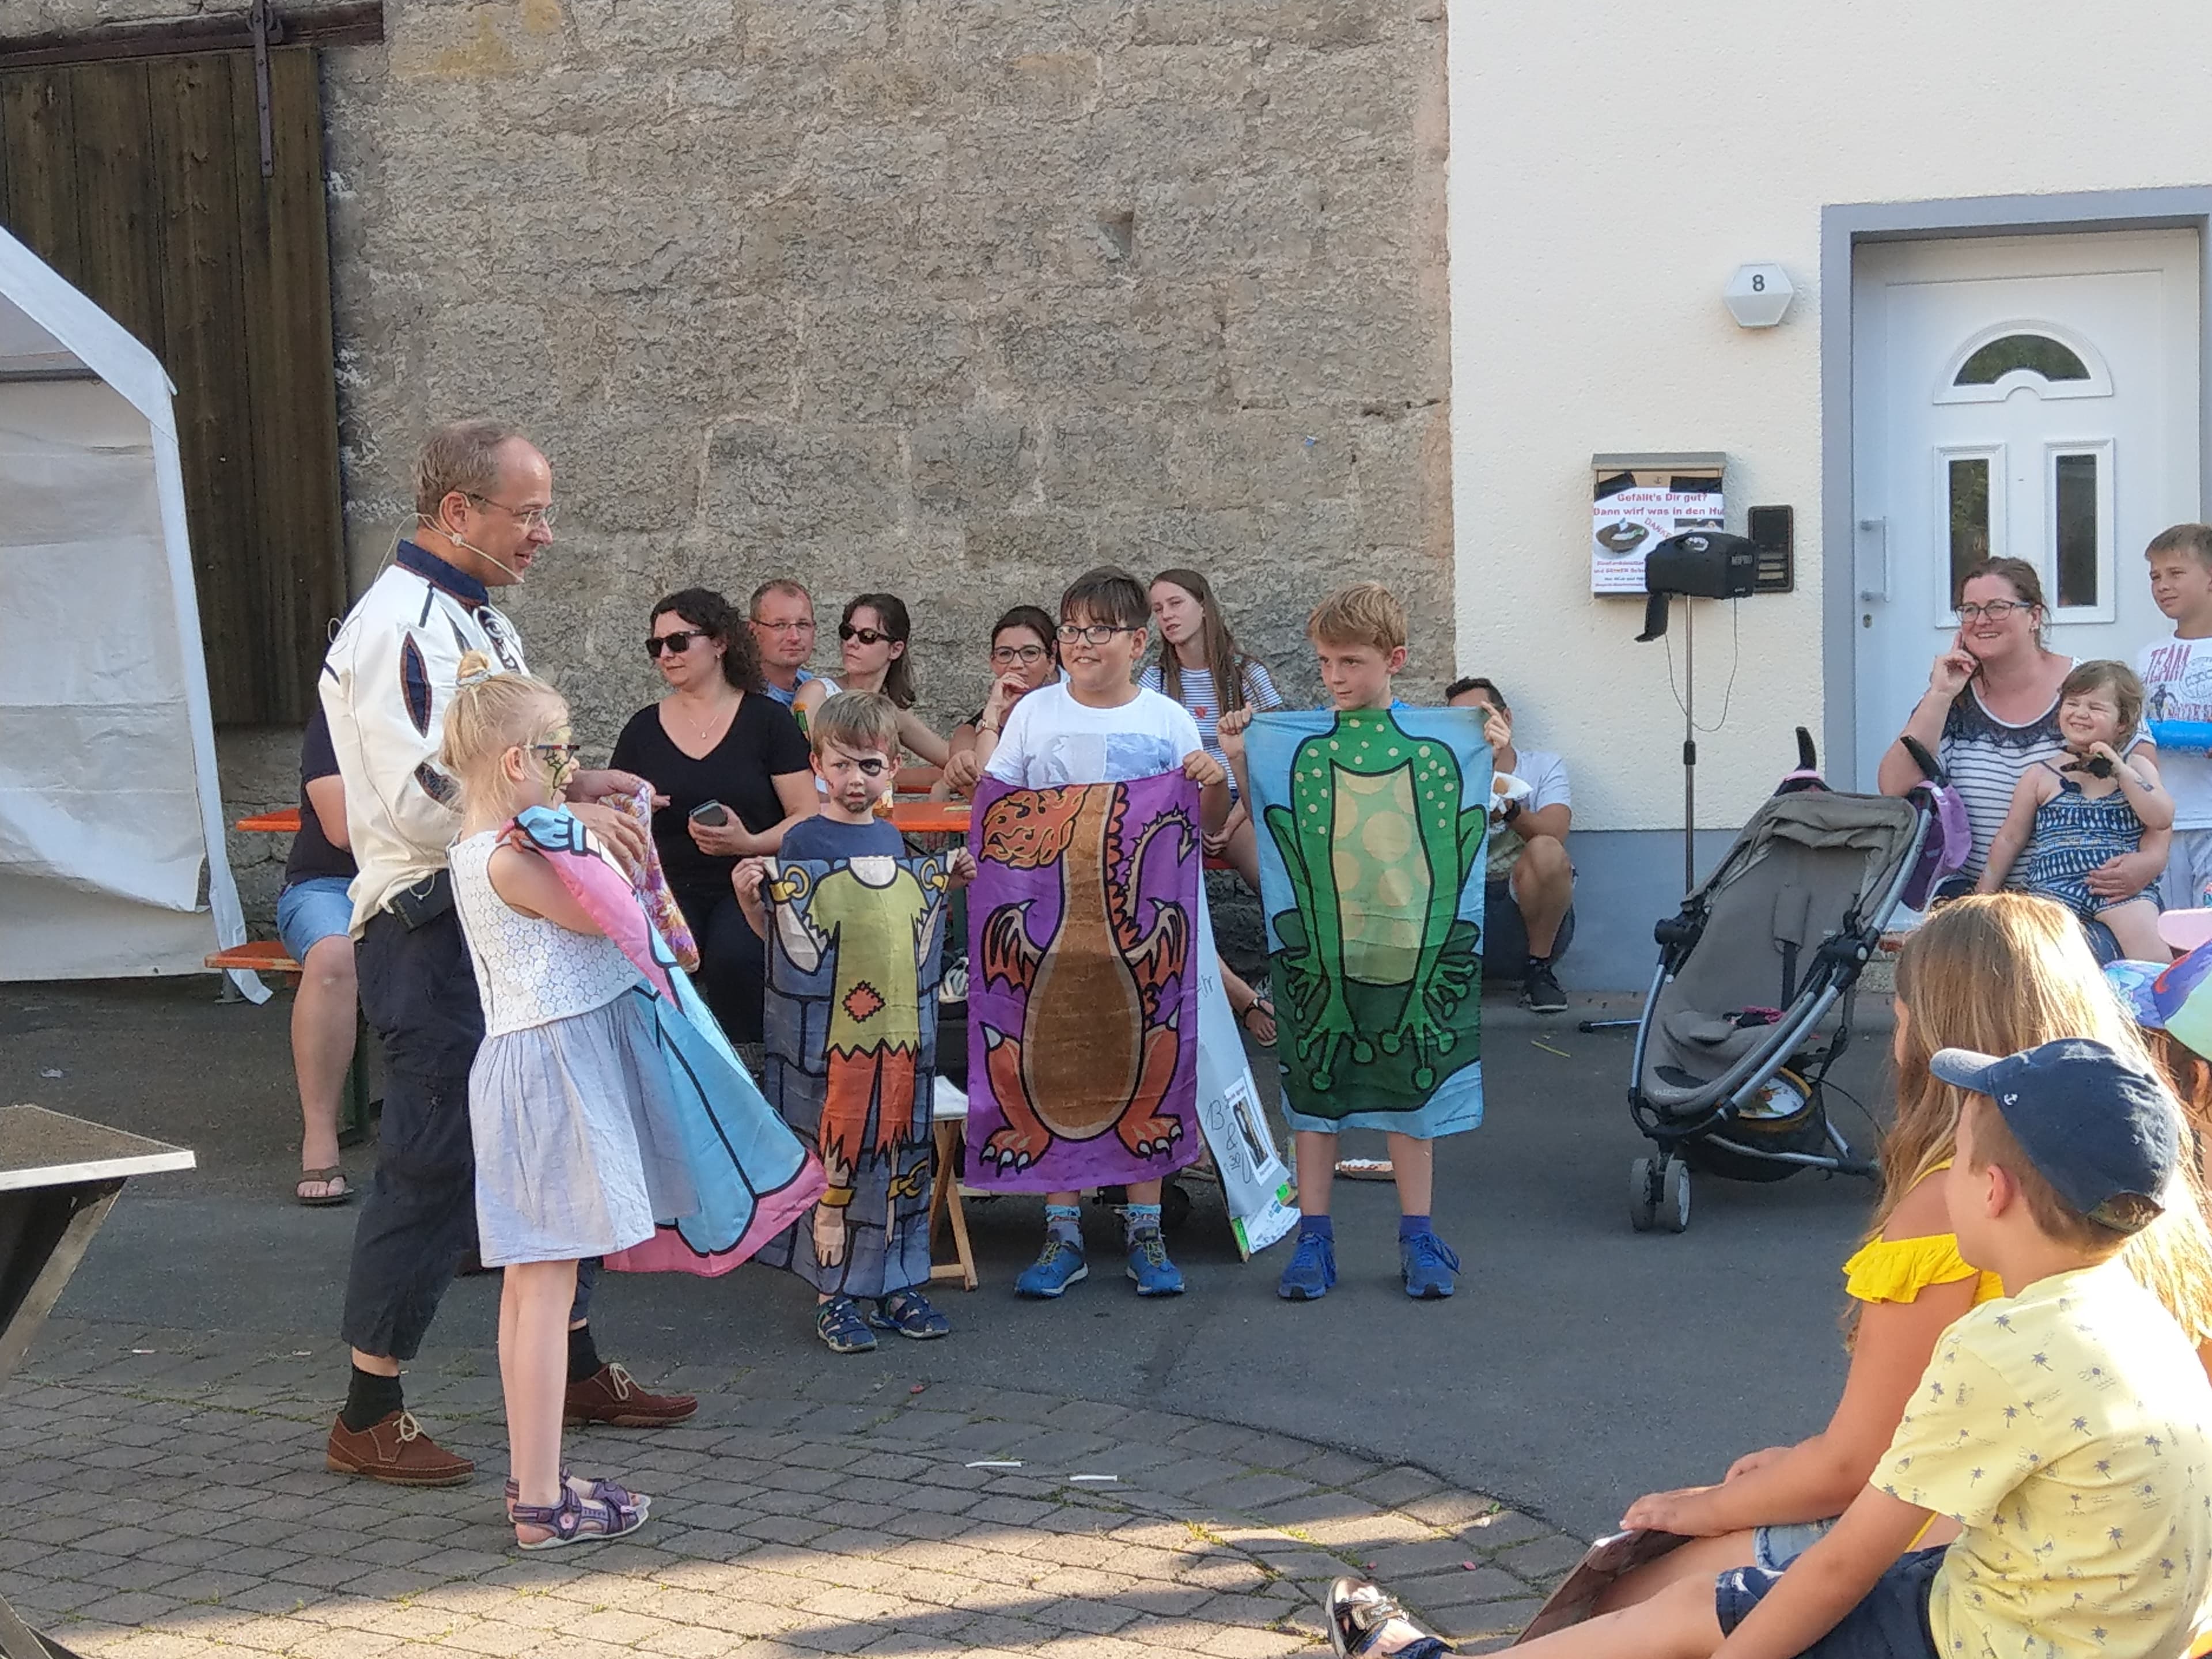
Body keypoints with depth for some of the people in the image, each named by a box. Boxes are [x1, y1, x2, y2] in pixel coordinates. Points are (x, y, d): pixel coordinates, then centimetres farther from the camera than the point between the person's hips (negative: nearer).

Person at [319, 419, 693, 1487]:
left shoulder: (476, 617, 16)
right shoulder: (402, 626, -17)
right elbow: (428, 799, -26)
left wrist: (572, 786, 8)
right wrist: (563, 813, -22)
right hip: (431, 930, -10)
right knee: (435, 1164, -5)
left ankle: (577, 1371, 28)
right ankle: (367, 1419, 6)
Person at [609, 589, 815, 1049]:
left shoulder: (767, 720, 4)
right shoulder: (644, 728, 13)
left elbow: (807, 817, 0)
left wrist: (751, 843, -17)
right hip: (668, 887, 2)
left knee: (733, 957, -33)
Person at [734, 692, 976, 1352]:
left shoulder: (892, 839, 11)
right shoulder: (804, 840, -6)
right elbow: (779, 933, -4)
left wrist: (951, 884, 11)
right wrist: (748, 896, -22)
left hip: (897, 1023, 5)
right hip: (829, 1025, -5)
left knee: (903, 1150, 10)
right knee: (834, 1151, -1)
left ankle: (898, 1286, 21)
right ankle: (834, 1294, 9)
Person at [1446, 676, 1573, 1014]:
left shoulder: (1543, 765, 7)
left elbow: (1553, 835, -16)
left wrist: (1508, 809, -37)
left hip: (1530, 915, -1)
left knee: (1545, 852, -33)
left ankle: (1539, 971, -13)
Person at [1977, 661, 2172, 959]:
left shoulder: (2135, 767, 13)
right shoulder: (2040, 776, 11)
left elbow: (2162, 819, 0)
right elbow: (2010, 838, 16)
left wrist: (2119, 770, -5)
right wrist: (1983, 899, 15)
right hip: (2054, 885, 0)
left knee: (2143, 931, -28)